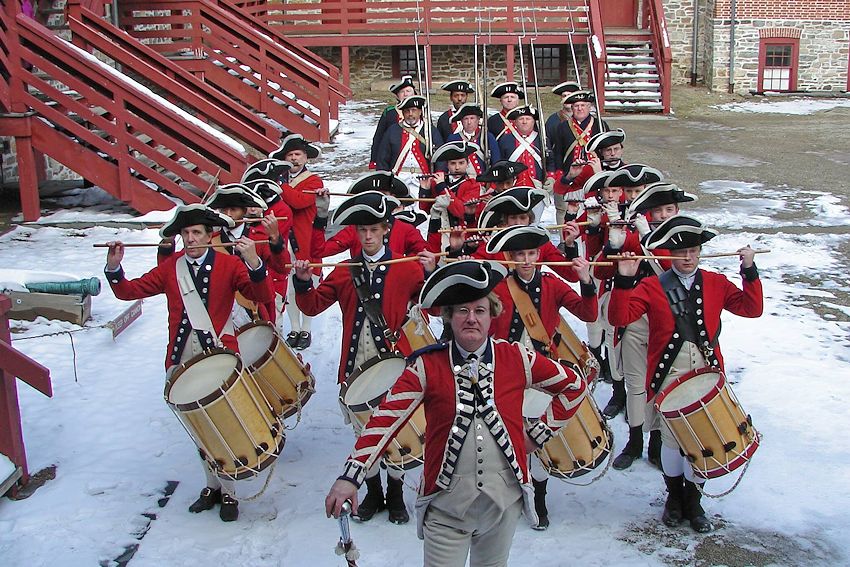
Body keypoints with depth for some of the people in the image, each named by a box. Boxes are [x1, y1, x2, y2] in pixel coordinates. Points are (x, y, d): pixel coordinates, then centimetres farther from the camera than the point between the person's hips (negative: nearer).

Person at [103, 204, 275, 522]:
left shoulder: (229, 265, -4)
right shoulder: (170, 267, 6)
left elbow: (264, 297, -16)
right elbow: (129, 291, 7)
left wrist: (253, 263, -32)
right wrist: (114, 268, -11)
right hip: (183, 360, 4)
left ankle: (228, 493, 13)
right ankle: (213, 486, 30)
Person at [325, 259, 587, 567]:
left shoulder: (517, 358, -2)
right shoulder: (427, 366, -7)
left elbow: (574, 386, 10)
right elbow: (386, 418, -15)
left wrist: (538, 433, 4)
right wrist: (350, 477, -24)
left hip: (504, 501, 2)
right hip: (446, 504, -2)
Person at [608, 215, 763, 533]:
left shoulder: (715, 284, 7)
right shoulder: (652, 287, -1)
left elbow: (751, 309, -1)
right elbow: (619, 318, -12)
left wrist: (749, 271, -10)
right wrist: (624, 280, -23)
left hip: (706, 374, 2)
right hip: (668, 374, -2)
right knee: (672, 438, 8)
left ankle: (693, 500, 29)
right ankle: (674, 496, 32)